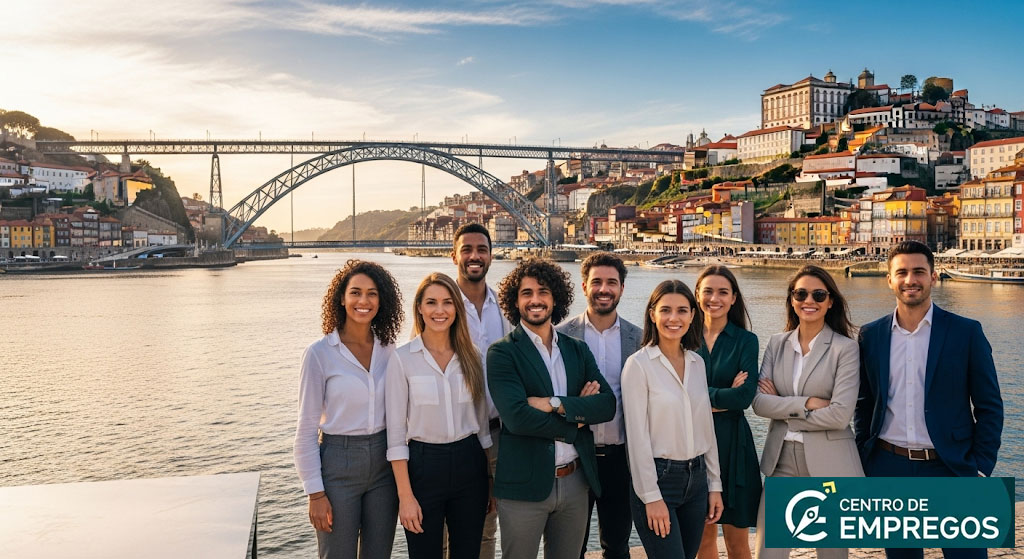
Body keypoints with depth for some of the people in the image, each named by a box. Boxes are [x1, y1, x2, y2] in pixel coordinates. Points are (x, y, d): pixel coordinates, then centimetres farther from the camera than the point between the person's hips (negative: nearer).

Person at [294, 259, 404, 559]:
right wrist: (316, 493, -10)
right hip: (339, 464, -4)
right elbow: (306, 430, -7)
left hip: (383, 463, 4)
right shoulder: (319, 353, -9)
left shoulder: (388, 349, 3)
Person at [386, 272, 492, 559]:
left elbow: (482, 422, 11)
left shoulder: (472, 357, 4)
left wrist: (491, 481, 11)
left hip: (469, 465, 3)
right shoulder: (402, 359, -7)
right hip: (423, 466, -3)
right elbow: (396, 431, -7)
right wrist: (405, 496, -10)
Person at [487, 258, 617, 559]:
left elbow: (607, 405, -3)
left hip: (575, 481, 4)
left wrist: (556, 404, -17)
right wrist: (575, 422, -10)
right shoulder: (502, 352, -7)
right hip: (524, 484, -4)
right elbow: (516, 417, -19)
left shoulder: (577, 350, 8)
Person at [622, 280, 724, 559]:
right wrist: (651, 497, -14)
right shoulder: (638, 364, -11)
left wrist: (714, 484, 10)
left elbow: (706, 428, 12)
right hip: (658, 479, -6)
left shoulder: (697, 363, 7)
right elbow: (637, 436, -13)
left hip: (696, 478, 6)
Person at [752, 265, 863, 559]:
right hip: (781, 460, 3)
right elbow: (759, 402, -4)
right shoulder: (777, 343, 5)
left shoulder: (845, 348, -6)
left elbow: (840, 414, -16)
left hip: (829, 462, -3)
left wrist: (784, 409, -9)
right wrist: (807, 403, -15)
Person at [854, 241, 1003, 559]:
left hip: (951, 471, -2)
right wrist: (863, 462, 6)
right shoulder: (871, 335, 3)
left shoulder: (966, 332, -3)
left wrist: (981, 470, -7)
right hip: (889, 471, 2)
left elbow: (989, 407, -1)